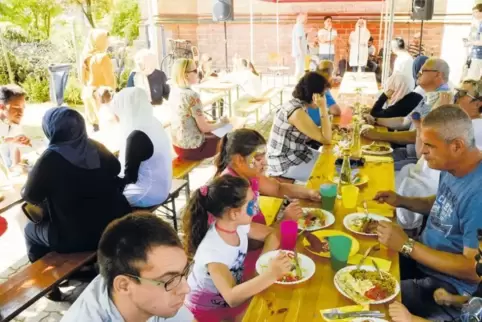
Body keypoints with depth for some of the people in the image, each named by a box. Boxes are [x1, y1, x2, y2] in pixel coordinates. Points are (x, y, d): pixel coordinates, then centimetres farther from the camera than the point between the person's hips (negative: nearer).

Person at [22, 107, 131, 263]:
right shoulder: (96, 147, -1)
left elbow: (29, 196, -1)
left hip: (78, 238, -5)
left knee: (30, 230, 22)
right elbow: (115, 169, 17)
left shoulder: (50, 158, -15)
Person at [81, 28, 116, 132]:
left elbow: (84, 78, 10)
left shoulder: (87, 56, 3)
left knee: (94, 119, 14)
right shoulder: (102, 58, -18)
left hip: (89, 92, 7)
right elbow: (109, 79, -15)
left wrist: (88, 88, 18)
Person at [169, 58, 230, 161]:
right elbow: (204, 128, -19)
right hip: (191, 148, -8)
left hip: (177, 144, 8)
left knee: (215, 136, 29)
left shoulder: (174, 91, -1)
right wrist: (222, 123, -2)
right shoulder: (192, 95, -25)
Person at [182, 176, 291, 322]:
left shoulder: (239, 226, -14)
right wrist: (270, 275, -49)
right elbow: (232, 298, -42)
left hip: (234, 294, 6)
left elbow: (270, 234, 1)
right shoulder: (212, 250, -34)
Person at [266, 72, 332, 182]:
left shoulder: (295, 104, 2)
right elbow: (326, 139, -21)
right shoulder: (297, 112, -26)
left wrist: (328, 127, -5)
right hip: (286, 164, -9)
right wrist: (323, 107, -23)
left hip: (293, 155, 9)